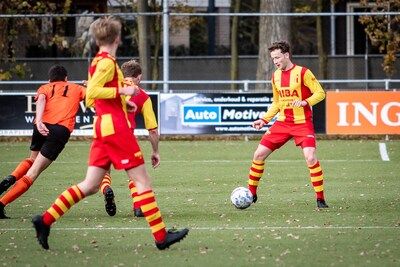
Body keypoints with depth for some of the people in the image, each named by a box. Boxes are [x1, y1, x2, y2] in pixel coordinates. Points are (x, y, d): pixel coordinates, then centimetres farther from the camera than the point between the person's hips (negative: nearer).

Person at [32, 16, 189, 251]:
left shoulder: (98, 62, 18)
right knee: (143, 180, -6)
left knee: (90, 185, 6)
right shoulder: (108, 62, -10)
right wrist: (122, 91, -20)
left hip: (103, 126, 9)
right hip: (116, 127, -9)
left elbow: (90, 99, 26)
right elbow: (91, 92, -23)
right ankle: (161, 236, -6)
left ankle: (46, 220, 0)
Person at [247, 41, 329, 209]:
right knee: (259, 154, -1)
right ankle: (251, 193, 14)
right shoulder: (276, 76, 10)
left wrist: (305, 102, -27)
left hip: (303, 124, -6)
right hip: (282, 123, 6)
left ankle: (320, 199, -10)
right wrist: (264, 120, 10)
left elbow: (320, 93, -10)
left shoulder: (303, 73, -9)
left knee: (311, 158, -21)